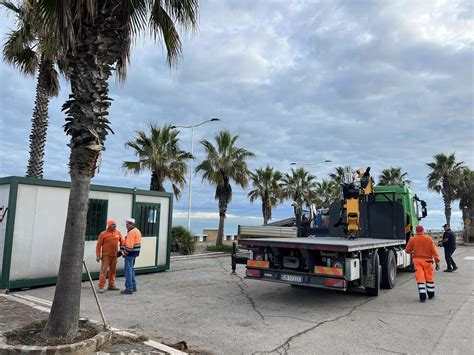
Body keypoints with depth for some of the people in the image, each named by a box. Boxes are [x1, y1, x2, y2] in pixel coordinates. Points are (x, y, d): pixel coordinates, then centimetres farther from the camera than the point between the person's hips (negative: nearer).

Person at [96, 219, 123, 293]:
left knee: (113, 271, 11)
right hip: (106, 255, -4)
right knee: (104, 271, -5)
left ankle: (111, 285, 22)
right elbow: (98, 245, -6)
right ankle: (101, 287, 1)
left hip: (114, 255, 4)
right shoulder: (103, 234, -7)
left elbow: (121, 242, 15)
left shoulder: (118, 233, 4)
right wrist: (98, 255, -9)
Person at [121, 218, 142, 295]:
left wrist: (124, 253, -12)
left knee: (128, 271, -4)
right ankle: (133, 286, 26)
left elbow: (129, 245, -24)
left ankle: (129, 289, 0)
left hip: (130, 254, -10)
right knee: (131, 269, 19)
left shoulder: (131, 232, -18)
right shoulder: (137, 231, 14)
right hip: (135, 253, 10)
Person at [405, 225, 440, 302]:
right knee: (429, 277, 15)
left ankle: (422, 296, -7)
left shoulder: (412, 239, -4)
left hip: (417, 260, -1)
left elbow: (407, 250, 3)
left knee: (420, 278, -1)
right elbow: (434, 250, -6)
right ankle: (431, 294, 27)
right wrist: (437, 261, -3)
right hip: (427, 261, 1)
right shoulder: (429, 239, -3)